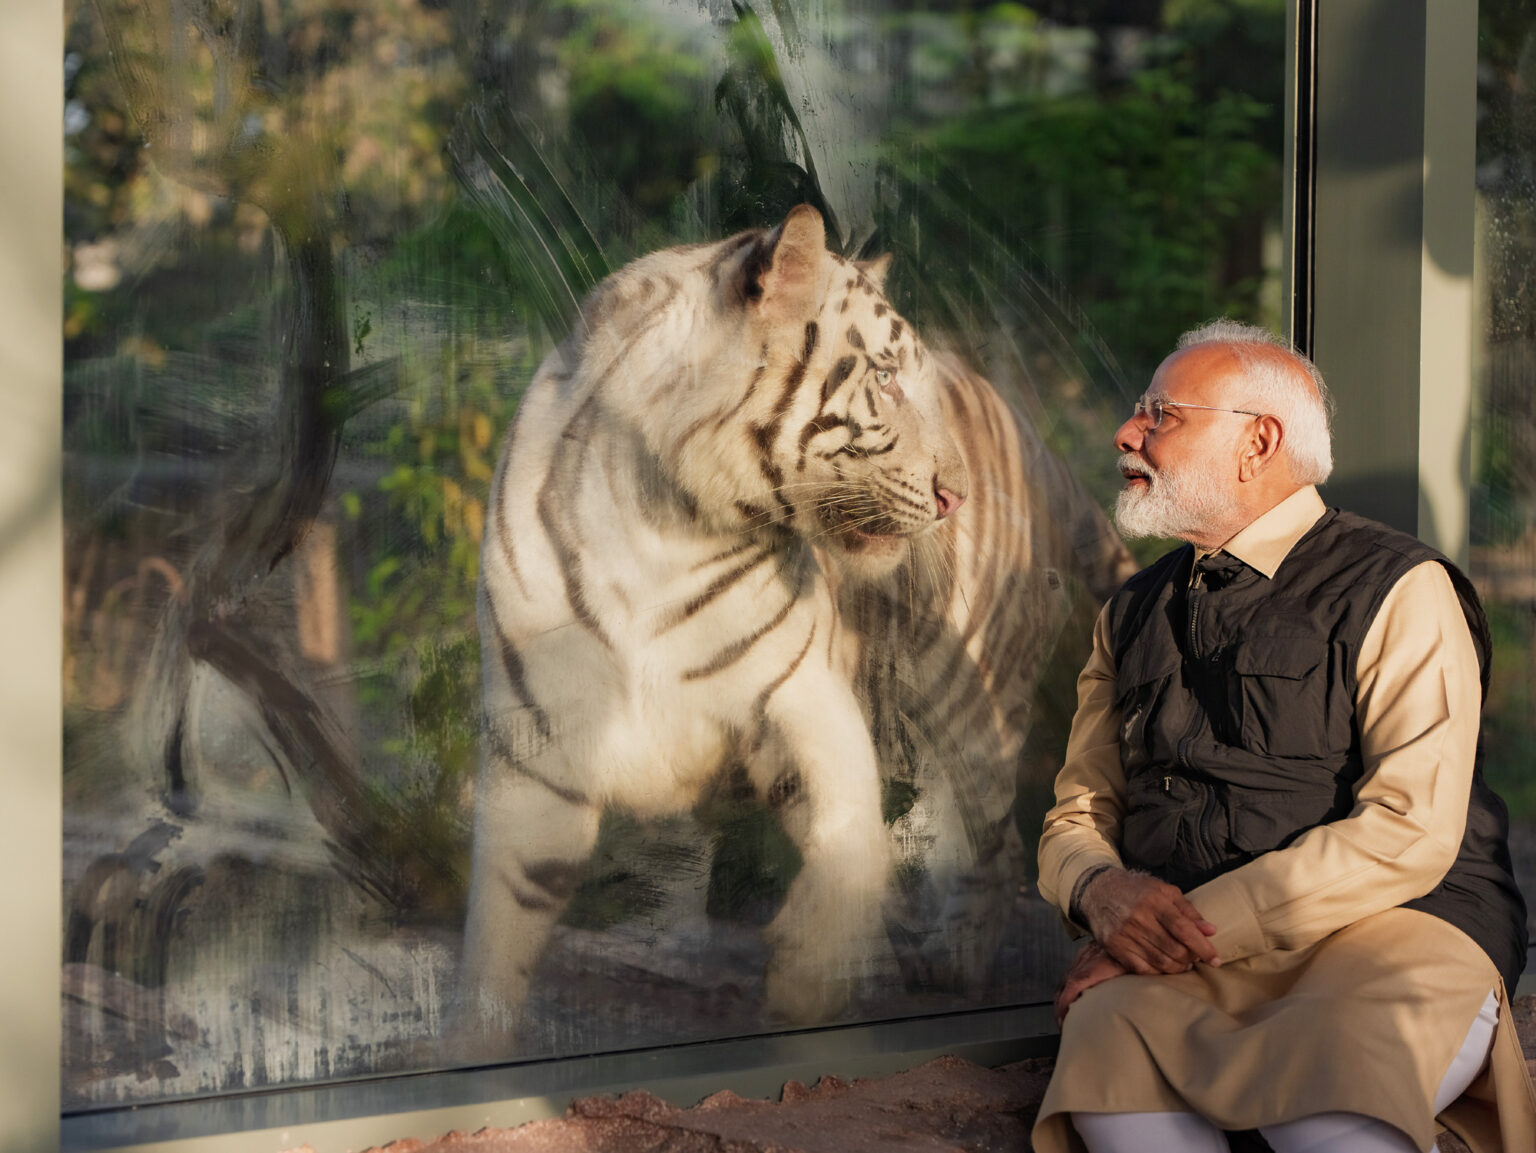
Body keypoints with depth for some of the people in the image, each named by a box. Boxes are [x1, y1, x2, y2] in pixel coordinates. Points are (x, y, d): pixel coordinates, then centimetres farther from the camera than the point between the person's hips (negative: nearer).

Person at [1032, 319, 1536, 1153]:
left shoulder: (1400, 591, 0)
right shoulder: (1133, 614, 18)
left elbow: (1410, 833, -11)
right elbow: (1076, 817, 18)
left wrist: (1198, 928, -16)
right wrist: (1101, 889, -7)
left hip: (1388, 929, -4)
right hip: (1178, 953, 4)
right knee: (1106, 1067, -31)